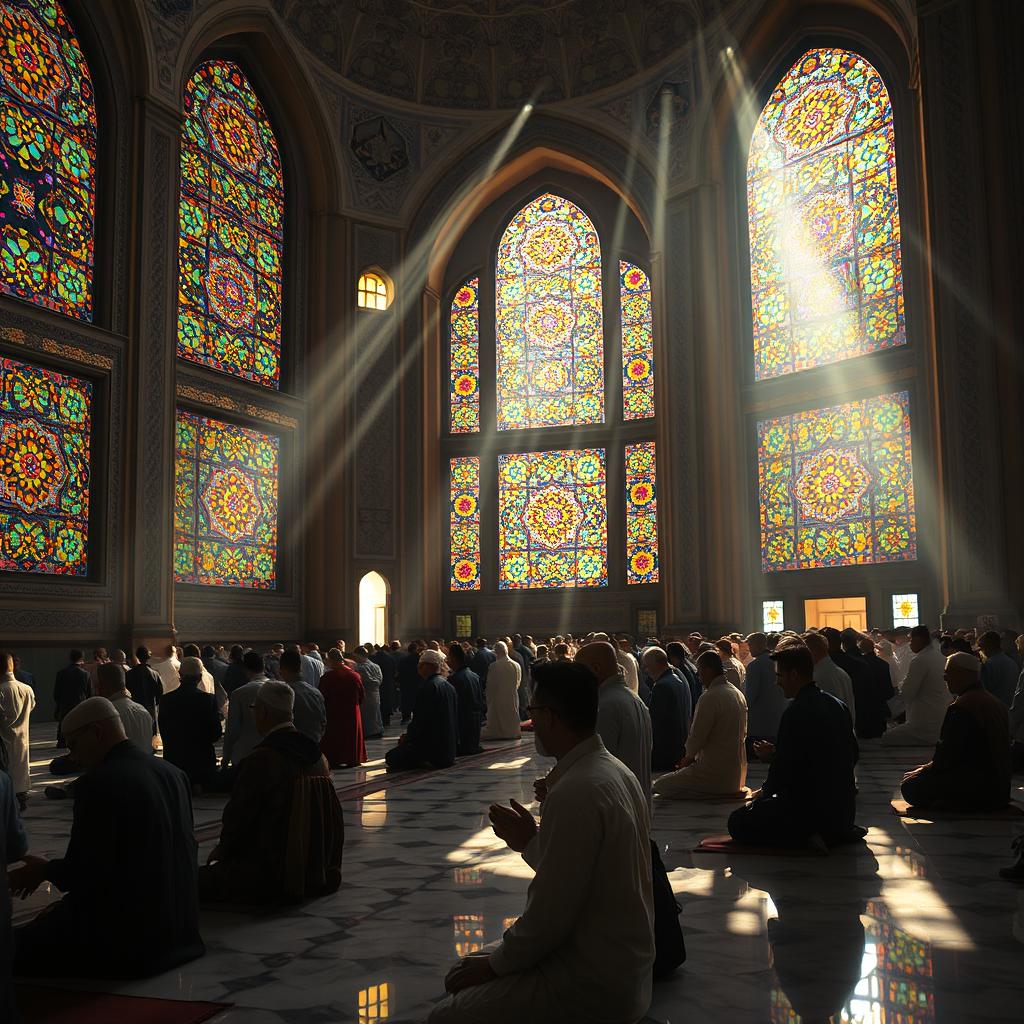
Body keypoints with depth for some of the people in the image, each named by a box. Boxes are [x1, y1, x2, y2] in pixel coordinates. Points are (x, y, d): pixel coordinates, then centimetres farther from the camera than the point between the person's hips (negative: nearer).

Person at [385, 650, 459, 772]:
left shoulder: (428, 687, -16)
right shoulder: (448, 686, 12)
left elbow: (420, 721, -19)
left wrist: (407, 738, -1)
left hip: (433, 747, -9)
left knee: (391, 757, -1)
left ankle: (427, 763, -11)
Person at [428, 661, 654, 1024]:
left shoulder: (574, 792, -26)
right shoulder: (616, 771, 4)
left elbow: (549, 919, -22)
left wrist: (495, 962, -7)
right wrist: (531, 841, 9)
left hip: (591, 986, -9)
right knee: (462, 974, 17)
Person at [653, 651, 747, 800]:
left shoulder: (710, 698, -20)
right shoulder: (738, 694, 9)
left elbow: (696, 738, -17)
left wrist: (689, 757, 7)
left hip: (716, 775, -10)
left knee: (659, 786, -4)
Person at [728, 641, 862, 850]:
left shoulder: (796, 712, -20)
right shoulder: (838, 705, 7)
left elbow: (783, 770, -19)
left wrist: (764, 792, 5)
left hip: (811, 808, -8)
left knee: (737, 822, 2)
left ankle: (810, 835, -9)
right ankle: (837, 833, 11)